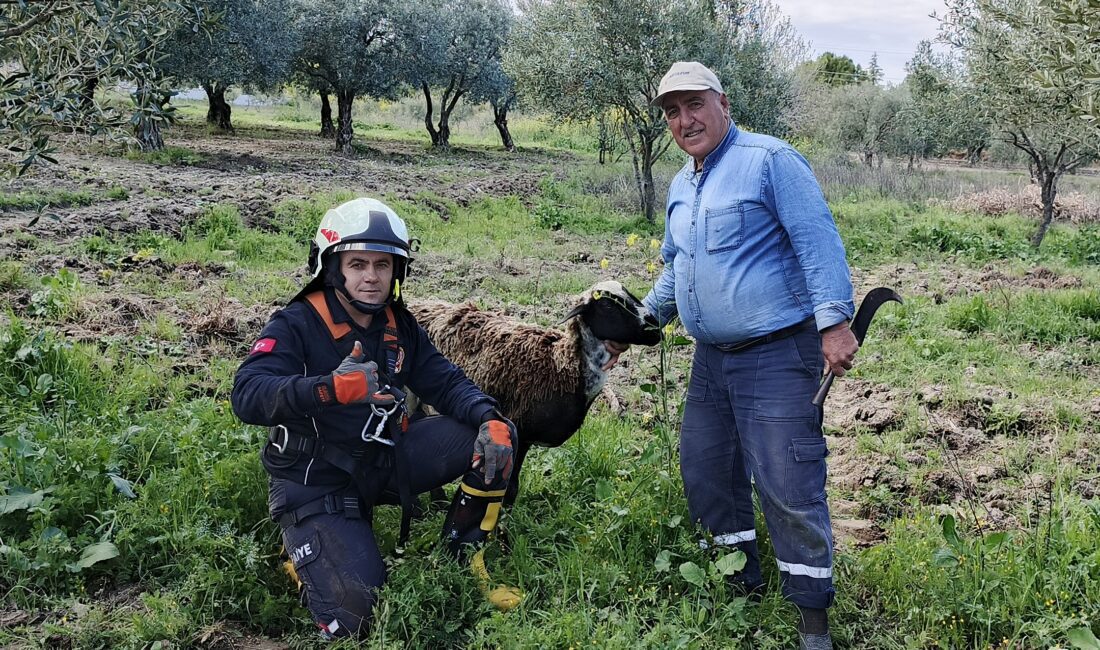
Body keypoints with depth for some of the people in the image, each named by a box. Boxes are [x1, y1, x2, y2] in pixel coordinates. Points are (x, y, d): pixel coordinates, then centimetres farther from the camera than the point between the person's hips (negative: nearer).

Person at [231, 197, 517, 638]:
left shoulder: (399, 326, 6)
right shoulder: (296, 326, -14)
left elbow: (446, 383, 1)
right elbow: (248, 397, -29)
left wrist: (490, 418, -22)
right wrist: (332, 388, -46)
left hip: (384, 461, 6)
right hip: (317, 482, -5)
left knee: (496, 436, -11)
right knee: (354, 615, -21)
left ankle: (464, 560, 4)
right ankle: (304, 551, 13)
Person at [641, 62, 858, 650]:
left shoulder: (769, 160, -9)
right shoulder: (679, 188, 16)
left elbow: (818, 240, -17)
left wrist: (834, 320, -24)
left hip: (777, 355, -8)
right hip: (711, 359, 9)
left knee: (788, 487, -8)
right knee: (703, 471, 14)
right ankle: (742, 584, 32)